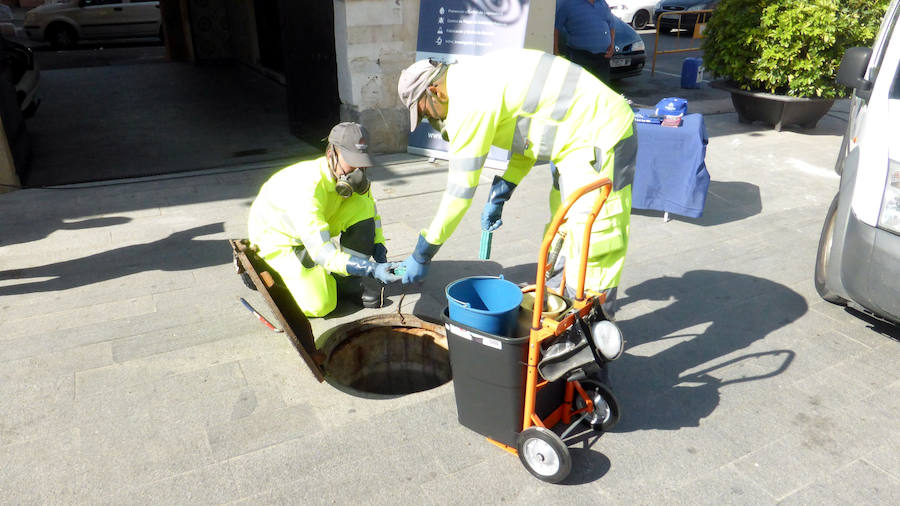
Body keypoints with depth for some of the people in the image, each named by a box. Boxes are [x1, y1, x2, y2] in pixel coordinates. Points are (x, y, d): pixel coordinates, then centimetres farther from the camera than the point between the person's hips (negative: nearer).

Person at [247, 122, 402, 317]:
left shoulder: (349, 177, -14)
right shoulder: (307, 189, -37)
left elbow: (371, 213, 4)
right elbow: (323, 253, -41)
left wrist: (379, 249, -13)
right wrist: (371, 270, -49)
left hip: (317, 229, 6)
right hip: (278, 238, -6)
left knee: (363, 206, -17)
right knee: (320, 305, -17)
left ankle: (345, 281, -7)